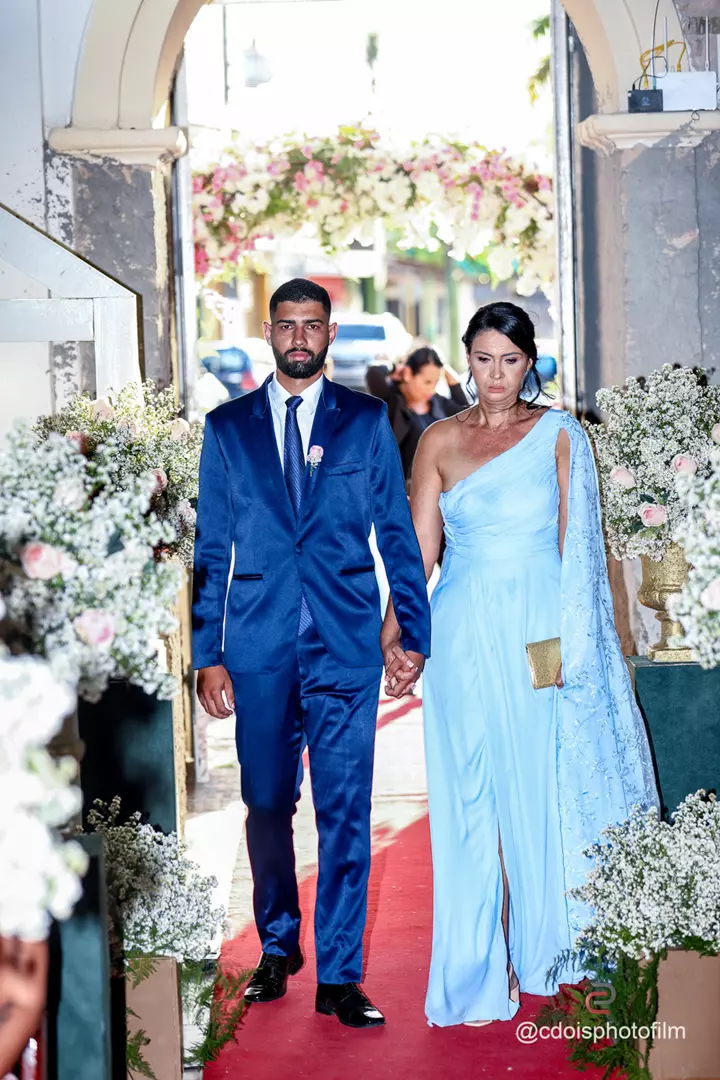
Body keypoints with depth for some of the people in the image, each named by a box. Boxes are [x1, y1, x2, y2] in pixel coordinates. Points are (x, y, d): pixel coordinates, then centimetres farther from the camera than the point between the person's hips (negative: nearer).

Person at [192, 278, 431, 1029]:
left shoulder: (367, 421, 7)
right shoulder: (227, 428, 8)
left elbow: (398, 535, 8)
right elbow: (211, 550, 7)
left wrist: (414, 631, 1)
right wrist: (208, 655, 2)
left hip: (346, 643, -1)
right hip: (258, 648, 1)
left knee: (345, 812, -2)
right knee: (266, 807, 9)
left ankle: (339, 976, 5)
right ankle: (277, 949, 28)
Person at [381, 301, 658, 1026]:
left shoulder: (559, 435, 2)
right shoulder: (440, 441, 7)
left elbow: (575, 545, -1)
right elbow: (418, 548, 6)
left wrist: (567, 640, -9)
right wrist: (392, 637, -2)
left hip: (541, 633, -1)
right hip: (465, 635, 1)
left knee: (542, 787, 5)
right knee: (474, 798, 2)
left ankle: (542, 945, 21)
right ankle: (485, 970, 9)